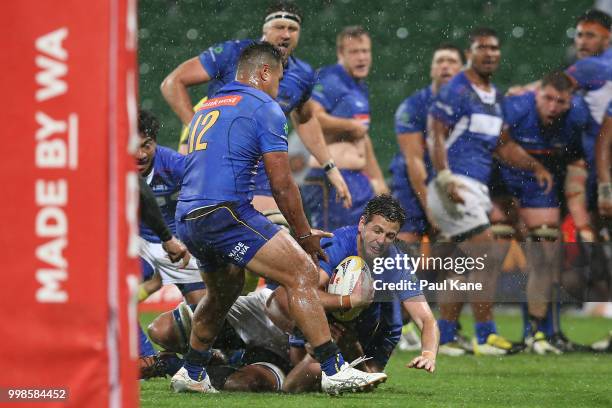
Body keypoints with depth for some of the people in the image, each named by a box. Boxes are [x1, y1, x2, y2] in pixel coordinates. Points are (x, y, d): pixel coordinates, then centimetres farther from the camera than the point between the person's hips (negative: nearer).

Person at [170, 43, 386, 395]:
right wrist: (305, 235, 10)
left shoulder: (207, 109, 26)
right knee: (303, 273, -9)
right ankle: (335, 371, -17)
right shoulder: (265, 108, 1)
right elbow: (282, 185, -2)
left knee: (224, 289, 31)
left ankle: (191, 374, 37)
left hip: (187, 220, 9)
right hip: (226, 213, -9)